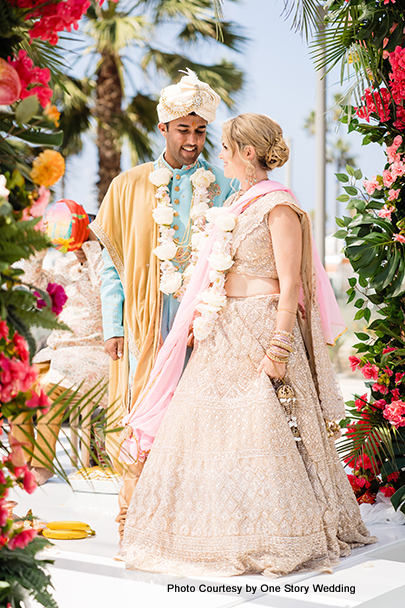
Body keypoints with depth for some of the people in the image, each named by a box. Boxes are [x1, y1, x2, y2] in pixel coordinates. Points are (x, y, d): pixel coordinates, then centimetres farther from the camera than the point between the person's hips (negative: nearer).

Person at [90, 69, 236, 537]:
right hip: (145, 318, 0)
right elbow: (112, 261, 9)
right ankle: (135, 514, 6)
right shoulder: (129, 187, 10)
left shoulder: (222, 188, 9)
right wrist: (113, 326, 1)